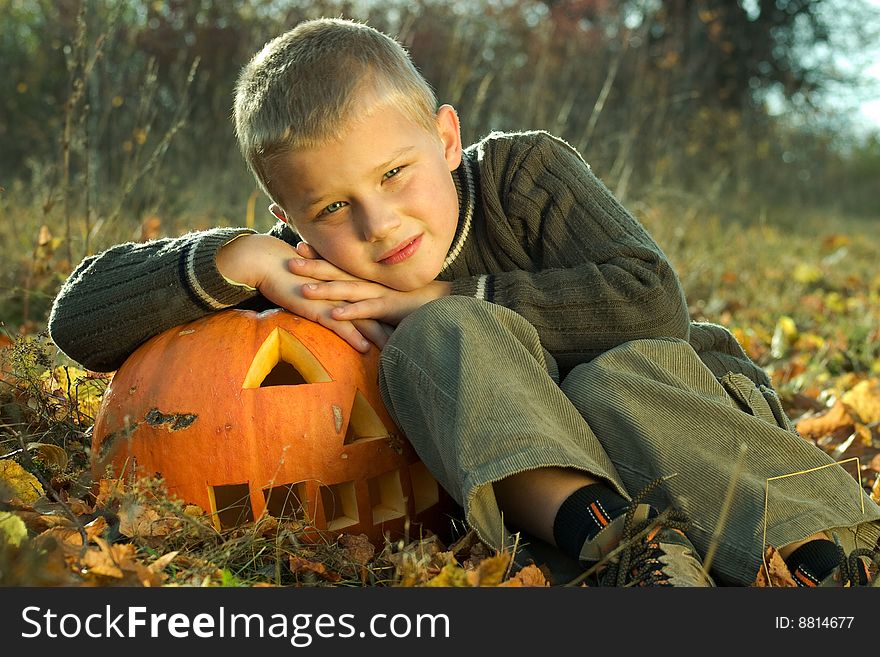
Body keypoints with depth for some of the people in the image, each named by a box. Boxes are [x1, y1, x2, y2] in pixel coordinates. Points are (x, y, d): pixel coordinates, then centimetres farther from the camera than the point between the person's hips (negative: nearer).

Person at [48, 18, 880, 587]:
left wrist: (445, 298, -24)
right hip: (513, 476, 1)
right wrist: (240, 258, -26)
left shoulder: (523, 172, -11)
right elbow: (78, 318, -10)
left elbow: (653, 301, -25)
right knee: (437, 336, -27)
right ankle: (615, 541, -48)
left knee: (613, 380, -34)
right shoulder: (313, 268, -7)